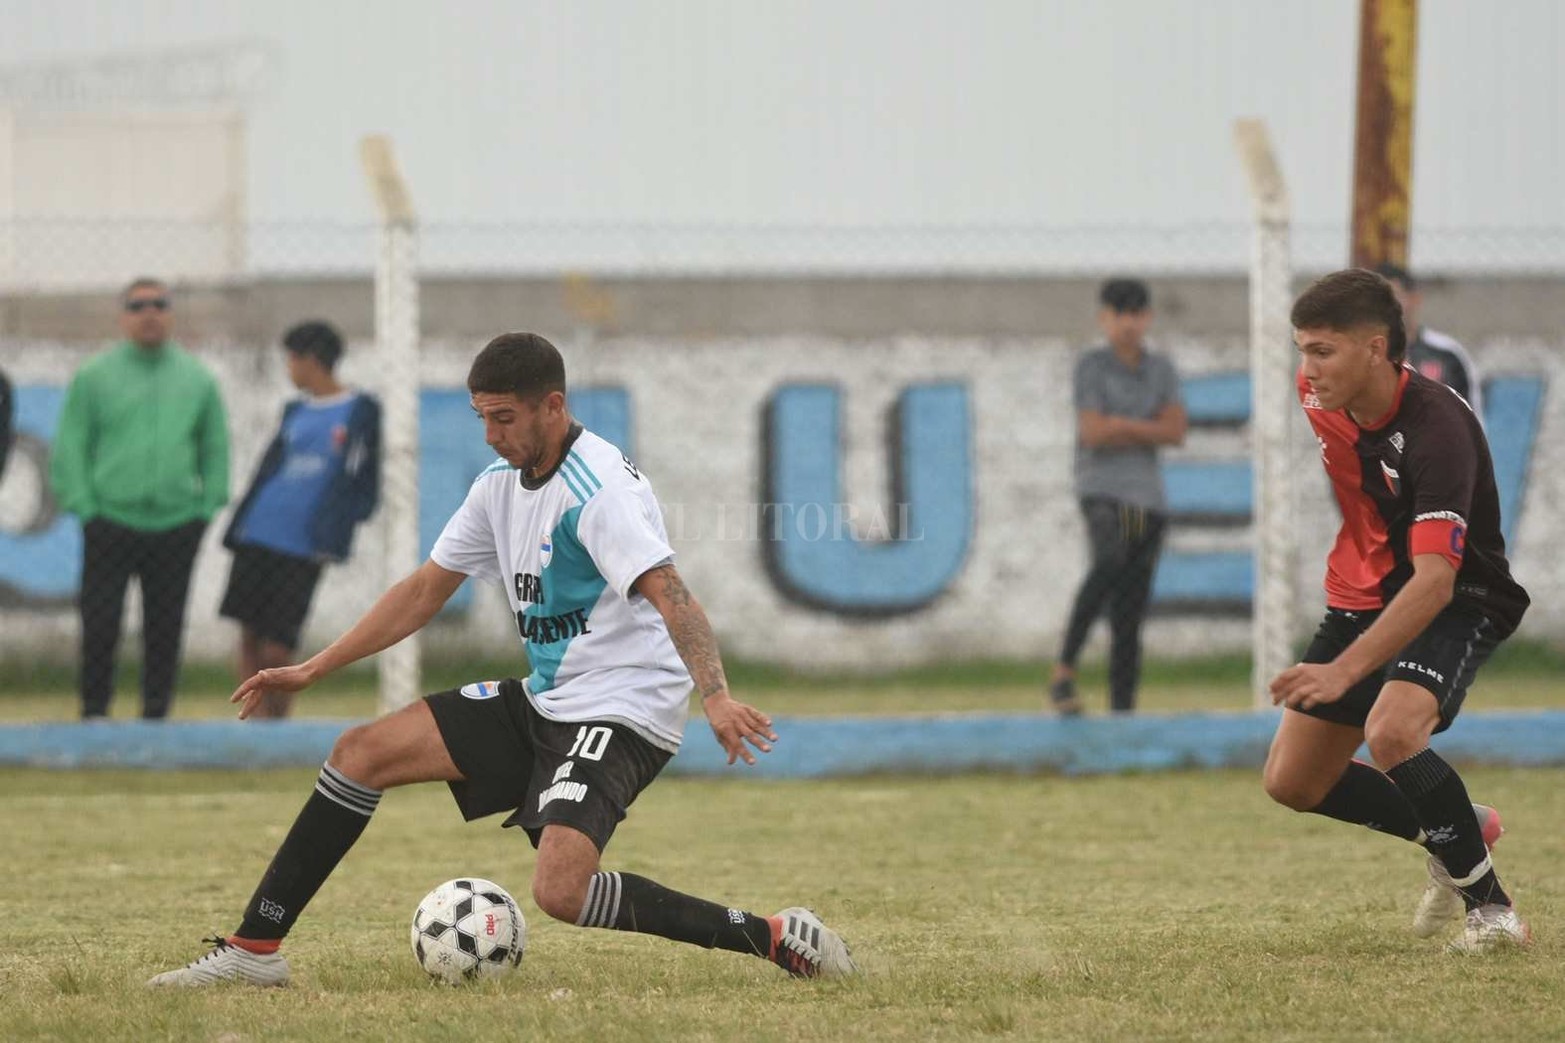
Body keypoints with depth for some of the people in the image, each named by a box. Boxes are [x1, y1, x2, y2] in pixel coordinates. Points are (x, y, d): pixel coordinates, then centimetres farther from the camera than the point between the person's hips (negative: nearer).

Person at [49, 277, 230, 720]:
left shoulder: (198, 380, 9)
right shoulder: (93, 377, 2)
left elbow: (216, 449, 13)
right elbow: (70, 447, 1)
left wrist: (206, 508, 3)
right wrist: (83, 507, -7)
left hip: (176, 527, 2)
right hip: (110, 525, -2)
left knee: (165, 628, 5)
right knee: (100, 625, -4)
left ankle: (156, 714, 13)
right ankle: (94, 713, 6)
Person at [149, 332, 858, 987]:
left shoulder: (600, 488, -19)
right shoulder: (501, 483, 9)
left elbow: (667, 593, -32)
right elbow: (425, 590, 19)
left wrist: (715, 697, -48)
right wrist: (311, 671, 18)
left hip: (621, 710, -9)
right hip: (545, 702, 9)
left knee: (559, 889, -29)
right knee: (362, 752, 2)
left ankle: (779, 940, -20)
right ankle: (254, 949, 8)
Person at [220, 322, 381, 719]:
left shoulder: (359, 411, 0)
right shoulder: (295, 412, 17)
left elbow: (361, 480, -3)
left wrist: (332, 532, -14)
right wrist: (237, 529, 13)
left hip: (302, 549, -5)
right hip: (258, 536, 5)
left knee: (276, 650, -7)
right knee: (250, 635, 1)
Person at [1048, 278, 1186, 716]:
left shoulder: (1161, 368, 14)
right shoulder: (1091, 365, 1)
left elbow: (1176, 433, 2)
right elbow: (1093, 433, -10)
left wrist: (1122, 426, -7)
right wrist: (1148, 430, -2)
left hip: (1147, 498, 5)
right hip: (1102, 490, -5)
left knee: (1129, 618, 1)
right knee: (1110, 561, -34)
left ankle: (1122, 713, 0)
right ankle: (1064, 671, -30)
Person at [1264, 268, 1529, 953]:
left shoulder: (1437, 430, -32)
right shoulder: (1320, 393, -9)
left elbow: (1435, 581, -40)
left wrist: (1345, 670, -48)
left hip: (1457, 605, -8)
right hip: (1362, 593, 8)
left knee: (1391, 734, -35)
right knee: (1292, 783, 6)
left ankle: (1487, 903, -19)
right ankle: (1459, 832, 27)